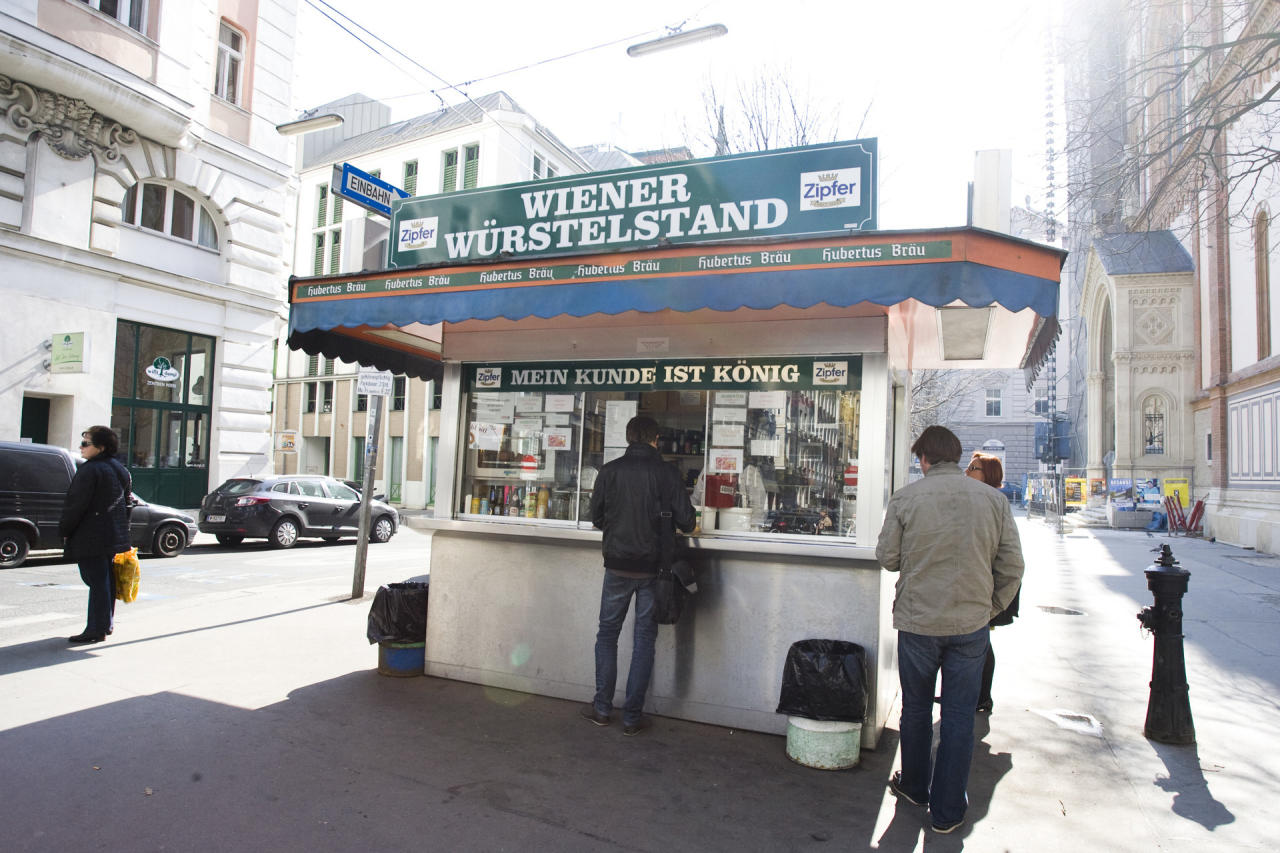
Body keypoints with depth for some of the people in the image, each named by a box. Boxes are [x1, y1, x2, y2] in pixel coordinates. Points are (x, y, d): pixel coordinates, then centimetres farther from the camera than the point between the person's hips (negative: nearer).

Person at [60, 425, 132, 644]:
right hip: (115, 536, 9)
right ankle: (106, 624, 22)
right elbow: (126, 503, 18)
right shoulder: (120, 470, 13)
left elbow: (76, 505, -17)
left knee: (97, 582, -5)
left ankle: (96, 630, -1)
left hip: (90, 538, -9)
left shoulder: (89, 470, -15)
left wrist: (65, 530, -5)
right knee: (106, 581, 15)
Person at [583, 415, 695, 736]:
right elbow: (687, 521, -7)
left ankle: (602, 708, 22)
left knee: (607, 634, 16)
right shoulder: (667, 473, -9)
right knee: (644, 640, 9)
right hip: (653, 568, 0)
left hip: (617, 565, 1)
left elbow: (596, 517, 4)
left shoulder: (609, 472, -5)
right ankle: (632, 716, 14)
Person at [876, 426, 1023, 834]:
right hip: (971, 624, 1)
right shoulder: (993, 499, -3)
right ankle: (947, 810, 21)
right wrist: (992, 607, 13)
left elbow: (886, 558, -4)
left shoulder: (905, 498, -9)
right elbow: (1012, 565, 0)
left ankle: (915, 787, 36)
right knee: (959, 717, 11)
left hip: (917, 620, -1)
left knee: (916, 709, 18)